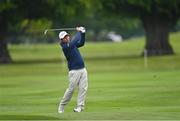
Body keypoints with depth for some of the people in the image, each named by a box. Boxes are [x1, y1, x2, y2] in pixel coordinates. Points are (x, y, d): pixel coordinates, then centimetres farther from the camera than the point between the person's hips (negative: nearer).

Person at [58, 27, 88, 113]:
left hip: (82, 69, 7)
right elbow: (76, 40, -17)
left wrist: (83, 33, 11)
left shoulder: (72, 44, 15)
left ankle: (80, 106, -3)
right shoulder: (65, 47, -11)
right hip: (74, 71, -7)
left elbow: (81, 43, 23)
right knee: (71, 89, -7)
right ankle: (61, 106, 6)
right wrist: (79, 32, -3)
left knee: (83, 88, -4)